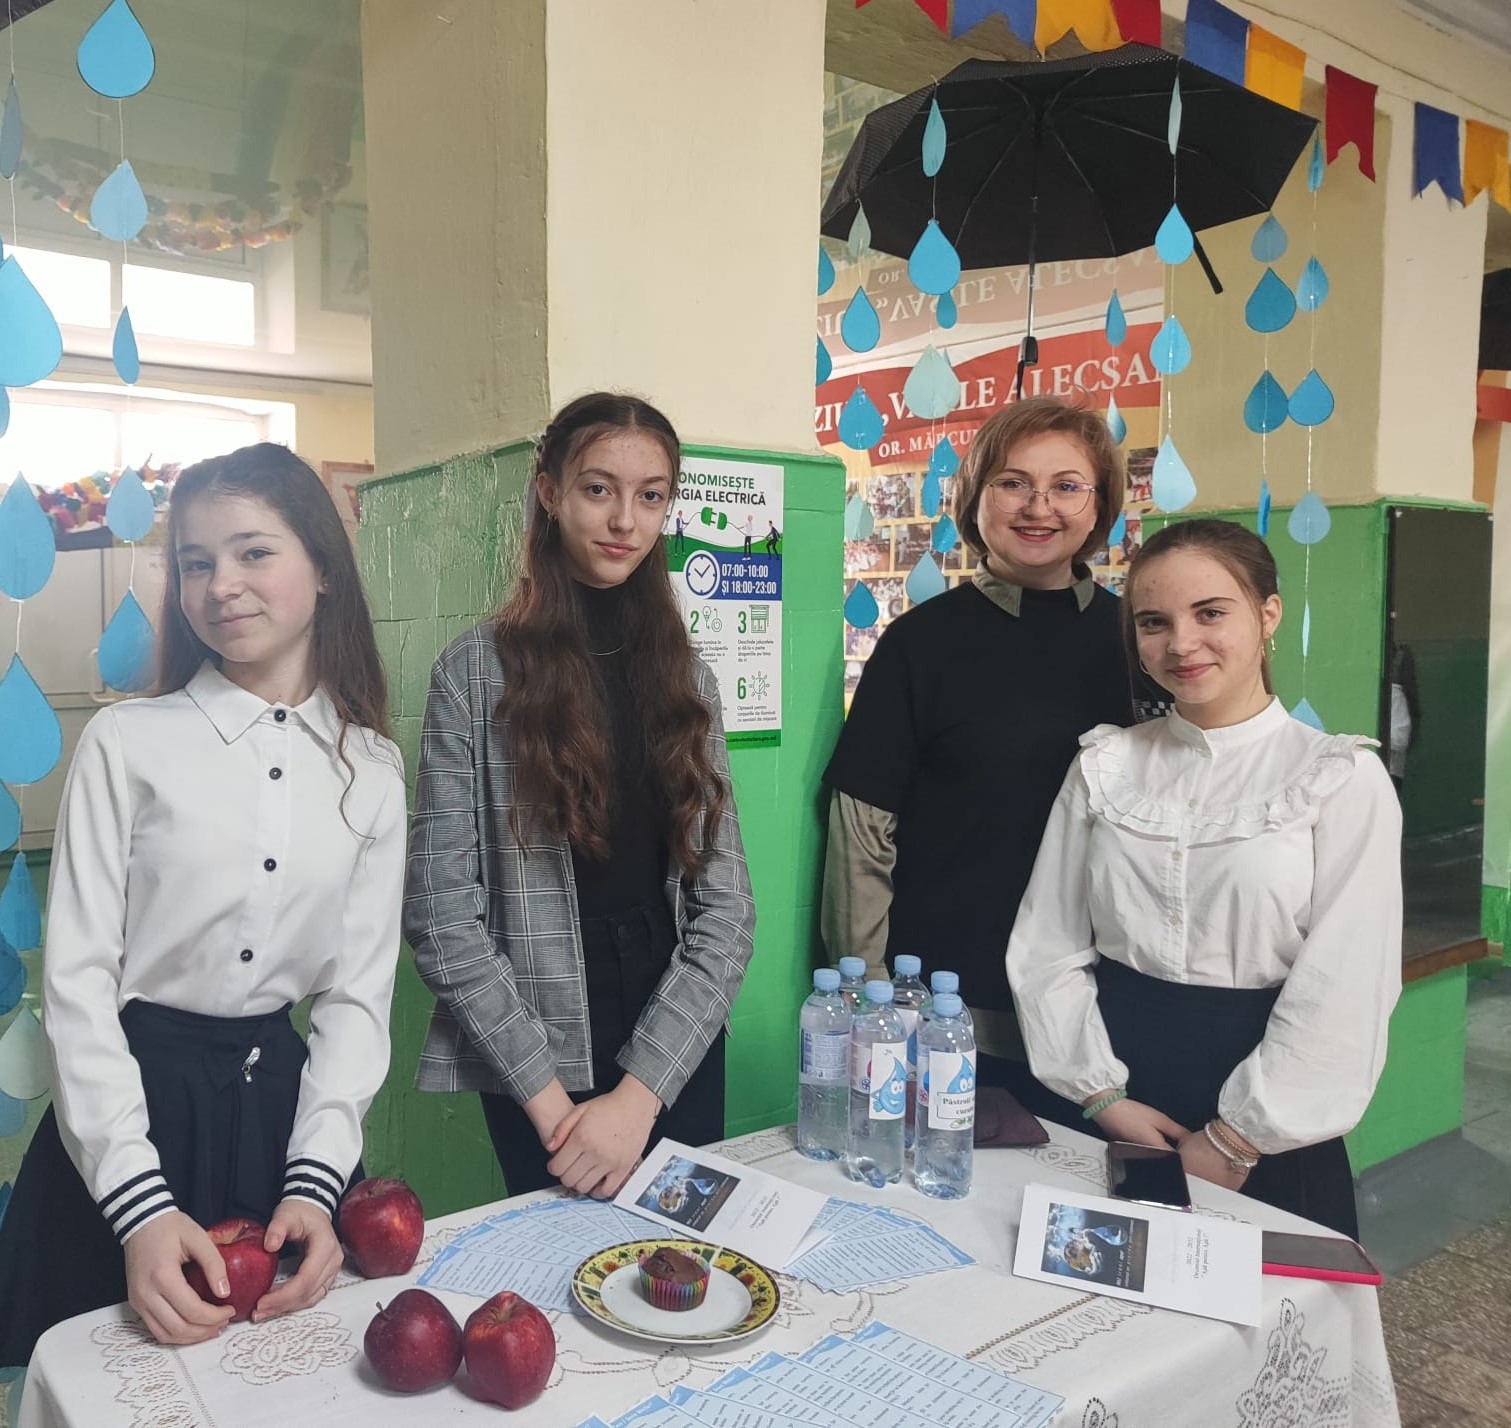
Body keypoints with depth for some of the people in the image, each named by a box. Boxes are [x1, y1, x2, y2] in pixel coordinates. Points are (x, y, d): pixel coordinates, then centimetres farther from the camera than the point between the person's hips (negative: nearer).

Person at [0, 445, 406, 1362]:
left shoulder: (373, 770, 0)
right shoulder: (127, 744, -8)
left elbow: (360, 988, 1)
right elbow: (78, 978, -9)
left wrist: (315, 1182, -10)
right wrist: (140, 1206, -16)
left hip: (282, 1101, 3)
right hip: (130, 1099, -2)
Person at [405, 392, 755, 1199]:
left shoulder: (685, 675, 3)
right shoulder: (478, 670, -6)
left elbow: (726, 904, -2)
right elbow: (440, 914, -9)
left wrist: (641, 1091, -12)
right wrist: (547, 1095, -13)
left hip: (678, 1060, 4)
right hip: (541, 1069, -3)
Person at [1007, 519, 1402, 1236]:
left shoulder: (1343, 778, -7)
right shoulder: (1104, 765, 2)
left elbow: (1342, 993, -11)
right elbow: (1046, 948, 0)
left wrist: (1234, 1139, -12)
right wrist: (1103, 1093, -8)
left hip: (1267, 1137, -2)